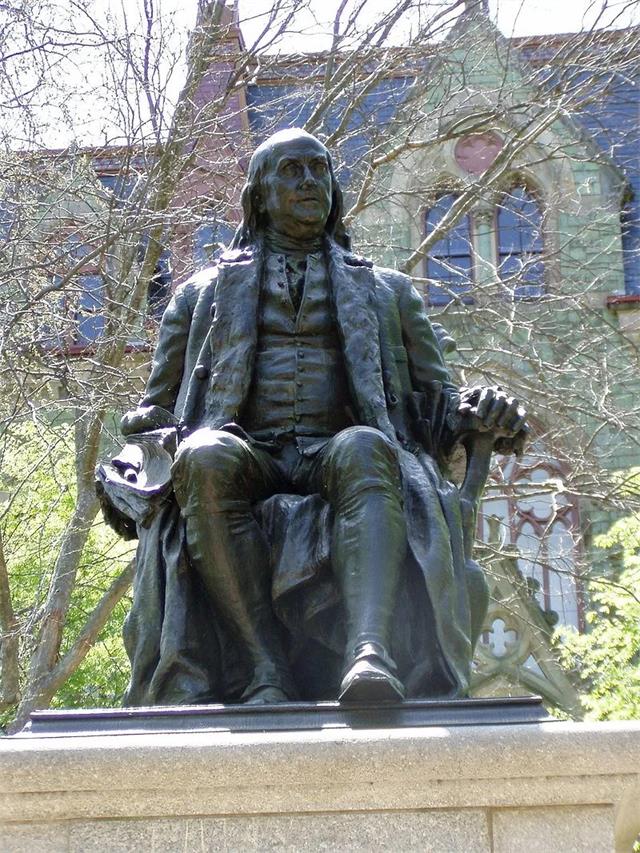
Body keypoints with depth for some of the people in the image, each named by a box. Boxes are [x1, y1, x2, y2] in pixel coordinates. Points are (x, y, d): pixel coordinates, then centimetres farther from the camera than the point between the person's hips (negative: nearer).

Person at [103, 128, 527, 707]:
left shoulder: (386, 291, 27)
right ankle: (264, 674, -42)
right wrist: (145, 427, -2)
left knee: (364, 448, -37)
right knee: (205, 457, -37)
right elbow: (157, 406, 24)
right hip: (249, 462, 0)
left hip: (339, 461, 0)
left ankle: (369, 654, -58)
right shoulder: (204, 294, 26)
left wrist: (481, 412, -3)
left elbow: (436, 403, 22)